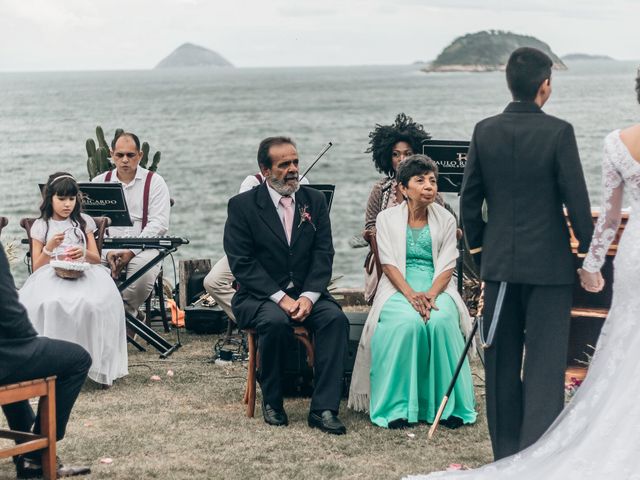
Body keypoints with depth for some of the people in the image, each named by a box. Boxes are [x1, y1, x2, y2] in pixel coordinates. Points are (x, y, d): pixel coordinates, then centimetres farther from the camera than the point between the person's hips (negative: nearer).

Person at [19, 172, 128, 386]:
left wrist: (84, 253, -8)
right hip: (50, 275, 0)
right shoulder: (40, 226, 12)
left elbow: (97, 259, 16)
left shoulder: (83, 222, 17)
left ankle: (100, 365, -27)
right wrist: (50, 247, -10)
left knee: (93, 303, -37)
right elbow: (36, 267, 9)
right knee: (47, 304, -39)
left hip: (82, 273, 1)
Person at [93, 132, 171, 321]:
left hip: (143, 248, -2)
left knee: (144, 268, -36)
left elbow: (159, 224, -6)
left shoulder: (154, 182, 5)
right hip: (107, 247, 2)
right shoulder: (99, 181, 13)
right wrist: (107, 252, -14)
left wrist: (131, 252, -17)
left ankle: (125, 312, -10)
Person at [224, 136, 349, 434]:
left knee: (335, 318, -27)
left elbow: (323, 254, 3)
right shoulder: (242, 205, -2)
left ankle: (323, 408, -26)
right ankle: (271, 401, -12)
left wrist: (308, 296, -15)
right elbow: (242, 263, -9)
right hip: (259, 296, -3)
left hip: (306, 294, 3)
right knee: (276, 321, -35)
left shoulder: (314, 201, 9)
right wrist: (280, 298, -20)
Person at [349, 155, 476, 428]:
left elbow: (447, 267, 3)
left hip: (437, 288, 1)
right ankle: (398, 405, -28)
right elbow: (389, 264, -2)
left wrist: (431, 295, -17)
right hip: (398, 288, -1)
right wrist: (411, 294, -19)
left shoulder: (445, 220, 10)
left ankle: (448, 405, -24)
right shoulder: (387, 218, 8)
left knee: (441, 321, -33)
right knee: (407, 322, -34)